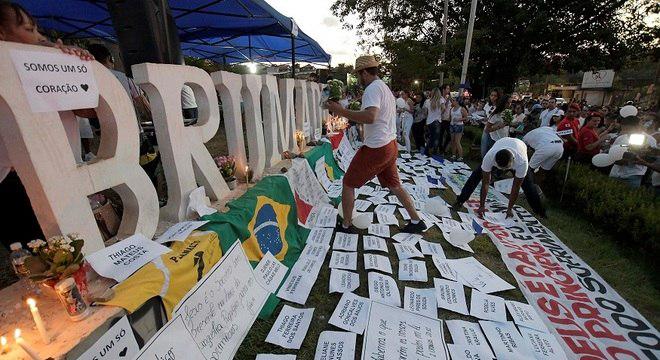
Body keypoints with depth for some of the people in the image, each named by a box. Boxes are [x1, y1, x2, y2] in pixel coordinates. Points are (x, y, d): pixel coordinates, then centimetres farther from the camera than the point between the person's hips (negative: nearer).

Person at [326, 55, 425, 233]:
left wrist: (341, 111, -29)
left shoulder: (373, 88, -15)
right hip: (390, 145, 10)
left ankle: (346, 225, 15)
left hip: (376, 148, -10)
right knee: (394, 185, 20)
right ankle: (416, 221, 28)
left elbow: (370, 117, -33)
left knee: (348, 184, 5)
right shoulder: (385, 88, 18)